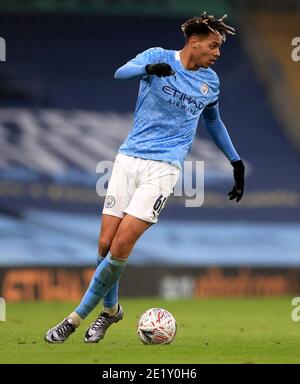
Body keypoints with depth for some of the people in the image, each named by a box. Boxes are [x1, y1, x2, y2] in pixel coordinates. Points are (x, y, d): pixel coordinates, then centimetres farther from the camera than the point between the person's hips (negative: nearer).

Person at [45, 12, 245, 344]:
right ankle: (110, 309, 26)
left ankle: (77, 317, -2)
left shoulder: (210, 81, 11)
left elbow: (213, 121, 30)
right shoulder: (158, 56, 0)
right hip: (129, 158, 0)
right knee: (105, 246, -1)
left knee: (120, 247, -13)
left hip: (163, 168, 0)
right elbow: (121, 73, -19)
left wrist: (237, 163, 31)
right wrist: (149, 69, -39)